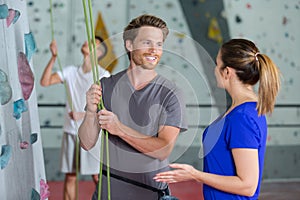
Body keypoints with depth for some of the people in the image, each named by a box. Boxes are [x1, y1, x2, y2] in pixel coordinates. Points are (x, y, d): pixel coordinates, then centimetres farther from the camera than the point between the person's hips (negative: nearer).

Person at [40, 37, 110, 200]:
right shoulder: (71, 72, 6)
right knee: (70, 176, 7)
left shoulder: (103, 75, -4)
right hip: (71, 131, 3)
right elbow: (45, 82, -3)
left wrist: (83, 115, -20)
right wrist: (53, 57, -10)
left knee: (97, 177, 1)